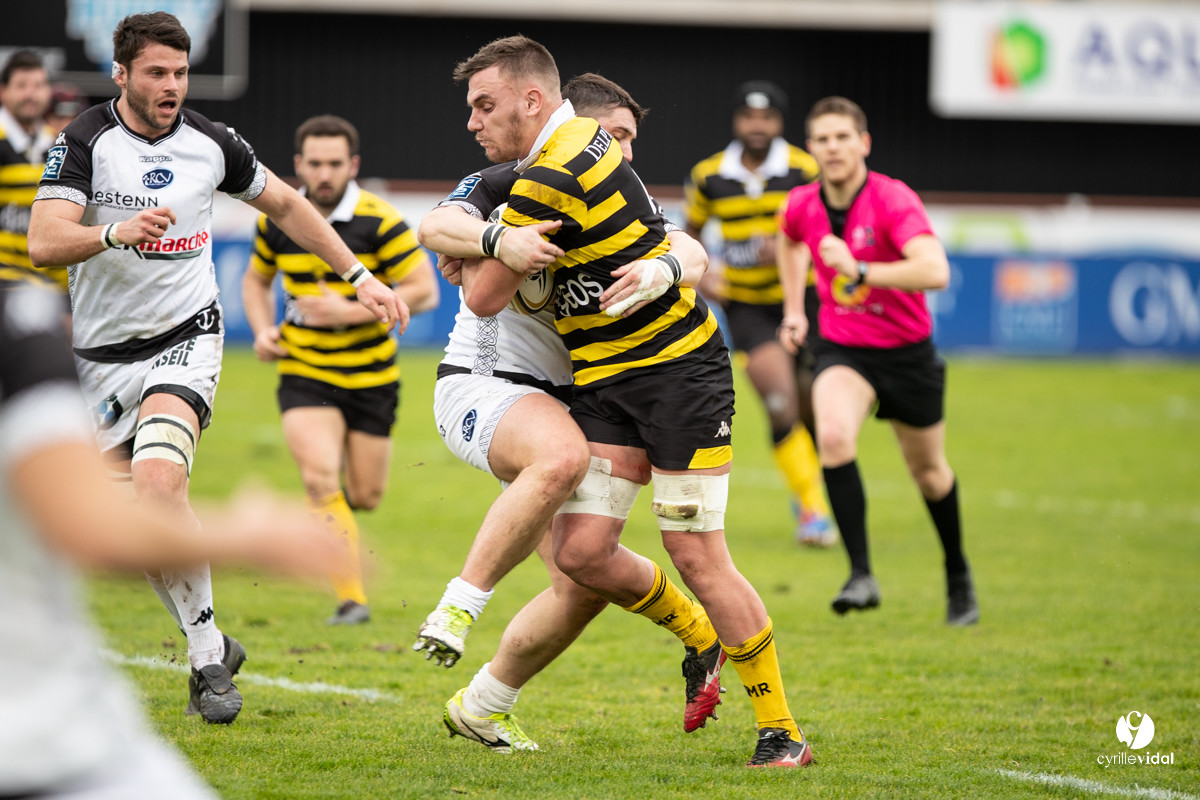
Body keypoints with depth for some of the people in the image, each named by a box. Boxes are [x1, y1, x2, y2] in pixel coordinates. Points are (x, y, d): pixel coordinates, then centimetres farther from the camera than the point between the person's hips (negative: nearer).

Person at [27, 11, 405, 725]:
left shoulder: (211, 143, -2)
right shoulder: (85, 143, -9)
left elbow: (285, 204, 15)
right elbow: (43, 242, -21)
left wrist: (359, 276, 12)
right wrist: (117, 232, -39)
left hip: (185, 339, -1)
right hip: (102, 354, 1)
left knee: (158, 481, -25)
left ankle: (206, 652, -18)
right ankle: (211, 650, 20)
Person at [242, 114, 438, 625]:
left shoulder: (380, 223, -14)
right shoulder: (276, 222, -2)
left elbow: (425, 292, -14)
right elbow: (256, 279, 17)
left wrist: (349, 312, -22)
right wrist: (263, 330, -3)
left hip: (370, 376, -1)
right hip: (304, 373, 1)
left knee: (365, 497, 6)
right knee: (320, 477, -21)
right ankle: (352, 599, -18)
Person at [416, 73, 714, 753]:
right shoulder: (508, 186, -3)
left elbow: (694, 256, -10)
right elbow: (438, 225, -22)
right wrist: (499, 241, -43)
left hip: (562, 407, 6)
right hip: (480, 385, -6)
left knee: (586, 584, -3)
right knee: (564, 455, -39)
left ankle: (483, 705, 16)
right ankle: (459, 606, -32)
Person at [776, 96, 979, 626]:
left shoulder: (894, 200, -23)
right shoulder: (803, 205, -7)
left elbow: (935, 271, -38)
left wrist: (859, 271, -42)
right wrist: (794, 308, 15)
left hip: (907, 353, -2)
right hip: (842, 350, 2)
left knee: (928, 471, 15)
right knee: (833, 436, -29)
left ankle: (957, 574, 43)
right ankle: (861, 575, -25)